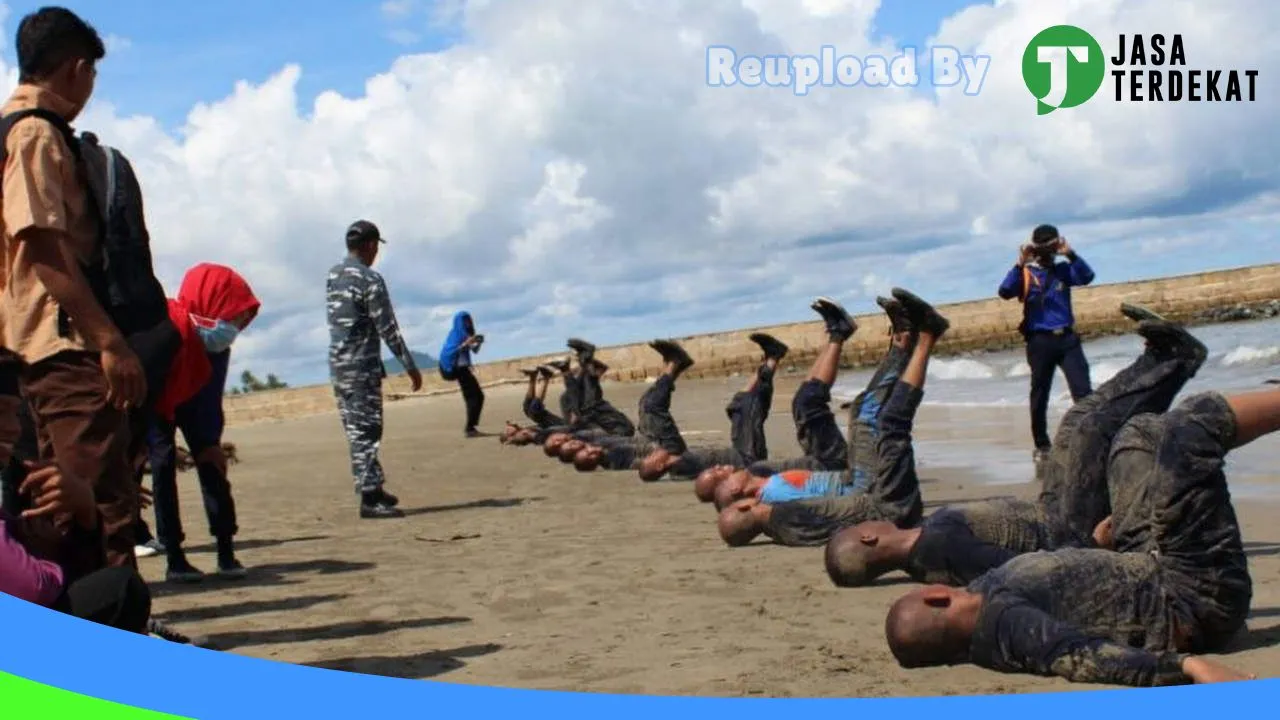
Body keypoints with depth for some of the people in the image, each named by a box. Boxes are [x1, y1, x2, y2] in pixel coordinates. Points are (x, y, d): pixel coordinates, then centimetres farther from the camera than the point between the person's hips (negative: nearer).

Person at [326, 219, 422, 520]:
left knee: (357, 430, 13)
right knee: (366, 430, -6)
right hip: (362, 365, -8)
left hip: (337, 364, 8)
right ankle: (370, 498, -6)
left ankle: (374, 488, 21)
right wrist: (410, 366, -10)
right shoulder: (370, 279, -13)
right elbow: (387, 328, -15)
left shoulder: (332, 276, 10)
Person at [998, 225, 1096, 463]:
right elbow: (1005, 292, -12)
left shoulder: (1063, 270, 11)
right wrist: (1020, 265, -21)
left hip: (1067, 338, 2)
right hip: (1040, 341, -2)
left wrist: (1070, 255, -18)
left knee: (1082, 390, -7)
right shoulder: (1026, 273, 4)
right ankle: (1041, 446, 15)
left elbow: (1087, 277, -7)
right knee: (1039, 396, 5)